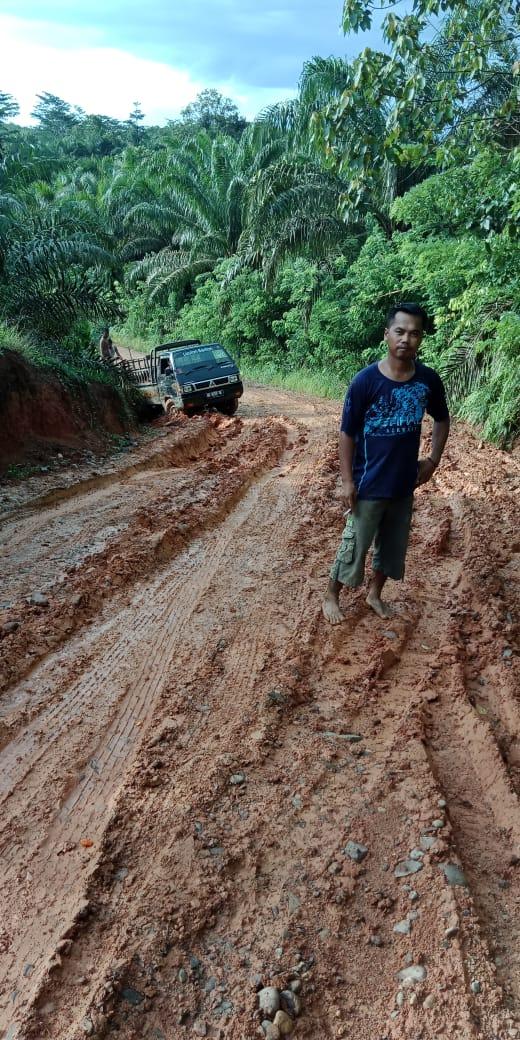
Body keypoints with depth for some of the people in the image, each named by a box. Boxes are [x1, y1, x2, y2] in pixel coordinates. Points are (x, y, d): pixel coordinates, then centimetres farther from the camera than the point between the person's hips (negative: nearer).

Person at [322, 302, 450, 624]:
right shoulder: (365, 381, -17)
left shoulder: (429, 380, -6)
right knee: (354, 545, 9)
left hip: (404, 483, 4)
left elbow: (442, 419, 12)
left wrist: (433, 460, 4)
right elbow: (347, 433, -11)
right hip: (369, 484, -4)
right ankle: (332, 597, 30)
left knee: (393, 545, 19)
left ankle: (375, 593, 42)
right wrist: (348, 481, -12)